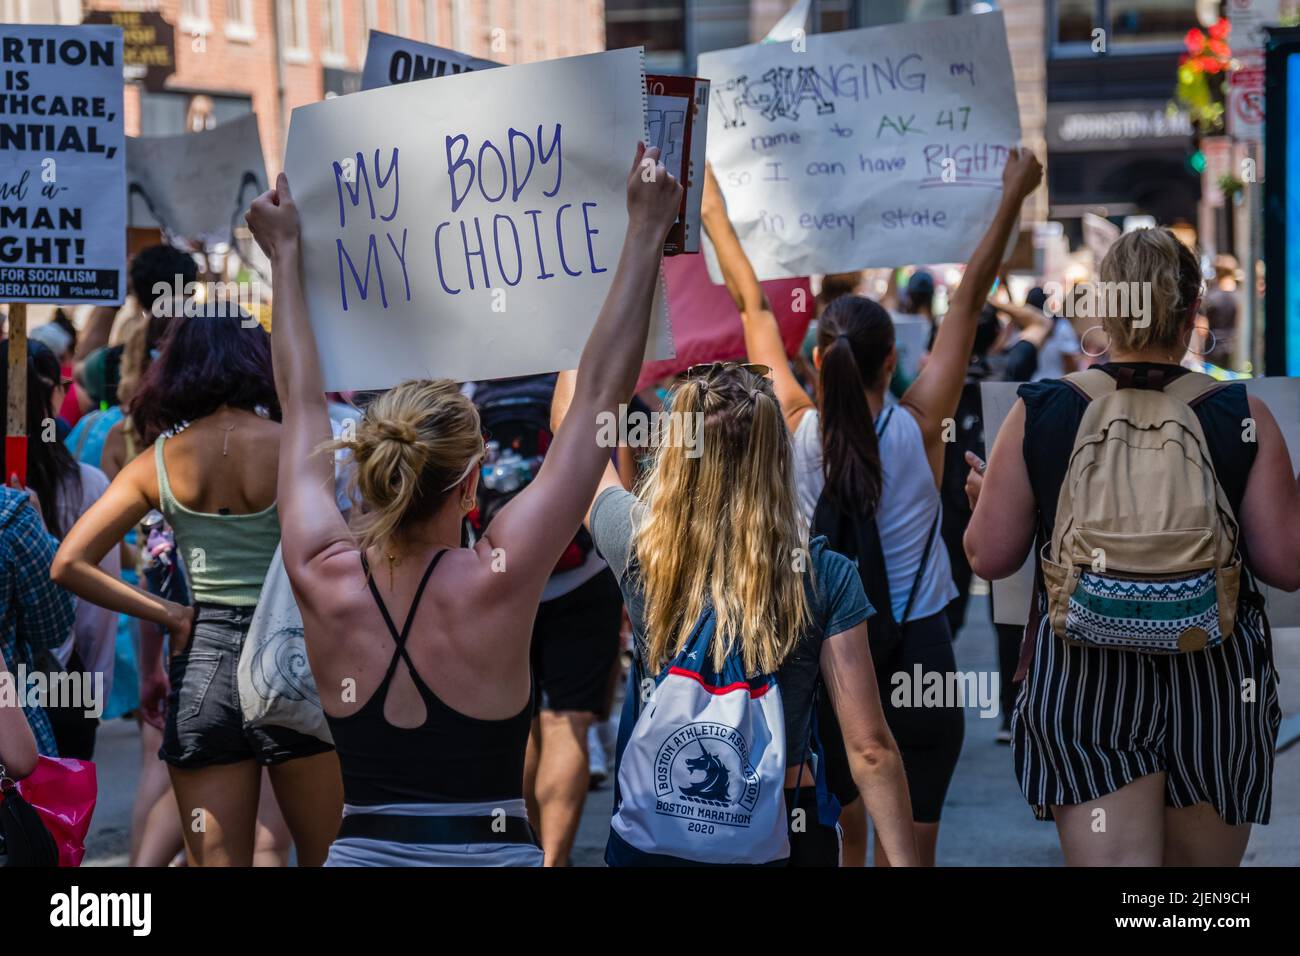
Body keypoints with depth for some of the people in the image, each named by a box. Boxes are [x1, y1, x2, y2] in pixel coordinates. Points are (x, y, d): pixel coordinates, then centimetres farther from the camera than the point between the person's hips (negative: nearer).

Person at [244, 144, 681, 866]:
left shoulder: (325, 582, -4)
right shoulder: (495, 582, -12)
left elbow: (303, 404, 11)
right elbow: (600, 395, -5)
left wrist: (286, 254, 23)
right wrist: (647, 231, 2)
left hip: (360, 851, 4)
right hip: (491, 852, -4)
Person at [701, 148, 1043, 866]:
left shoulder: (796, 428, -7)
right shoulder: (919, 427, -10)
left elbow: (753, 307, 3)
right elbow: (967, 303, -3)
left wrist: (713, 213, 12)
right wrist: (1012, 199, 4)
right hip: (917, 655, -2)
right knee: (907, 854, 3)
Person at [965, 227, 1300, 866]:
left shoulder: (1038, 413, -5)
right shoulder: (1244, 417, -6)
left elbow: (989, 558, 0)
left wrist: (982, 497, 21)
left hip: (1082, 675, -1)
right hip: (1217, 677, 1)